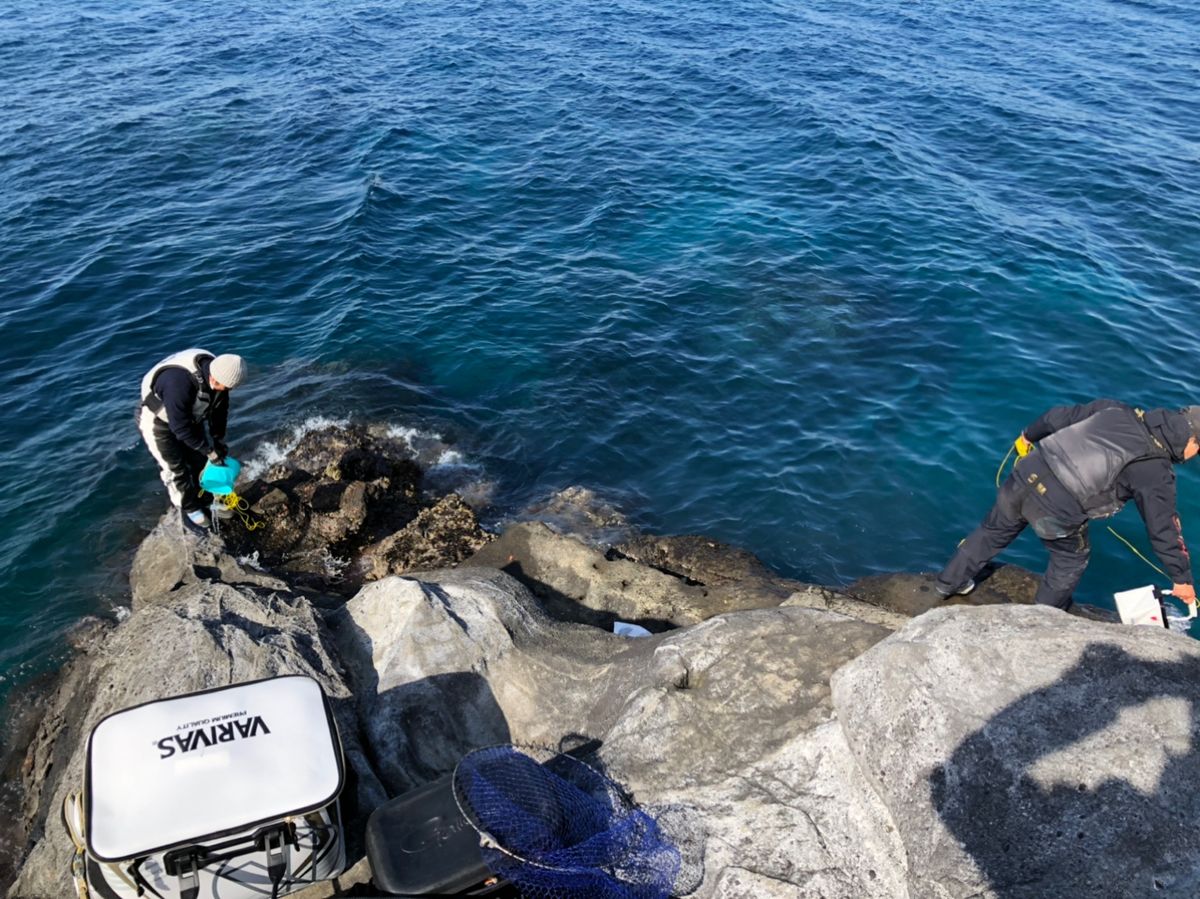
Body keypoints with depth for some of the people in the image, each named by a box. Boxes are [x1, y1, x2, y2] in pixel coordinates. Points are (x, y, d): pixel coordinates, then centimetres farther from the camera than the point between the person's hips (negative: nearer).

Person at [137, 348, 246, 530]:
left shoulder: (215, 371, -21)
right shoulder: (179, 383, -44)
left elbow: (220, 409, -4)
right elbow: (181, 428, -35)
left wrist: (218, 441, -1)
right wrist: (210, 450, -25)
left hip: (189, 416, 7)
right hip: (158, 422, -7)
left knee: (199, 459, 15)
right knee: (175, 468, 1)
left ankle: (197, 496, 37)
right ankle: (189, 509, 19)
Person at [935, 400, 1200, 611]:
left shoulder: (1117, 411, 10)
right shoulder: (1156, 473, -2)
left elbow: (1061, 416, 16)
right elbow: (1164, 529, 4)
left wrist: (1028, 435, 33)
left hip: (1026, 475, 5)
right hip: (1057, 512, -5)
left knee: (992, 532, 27)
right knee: (1071, 558, 26)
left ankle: (949, 582, 44)